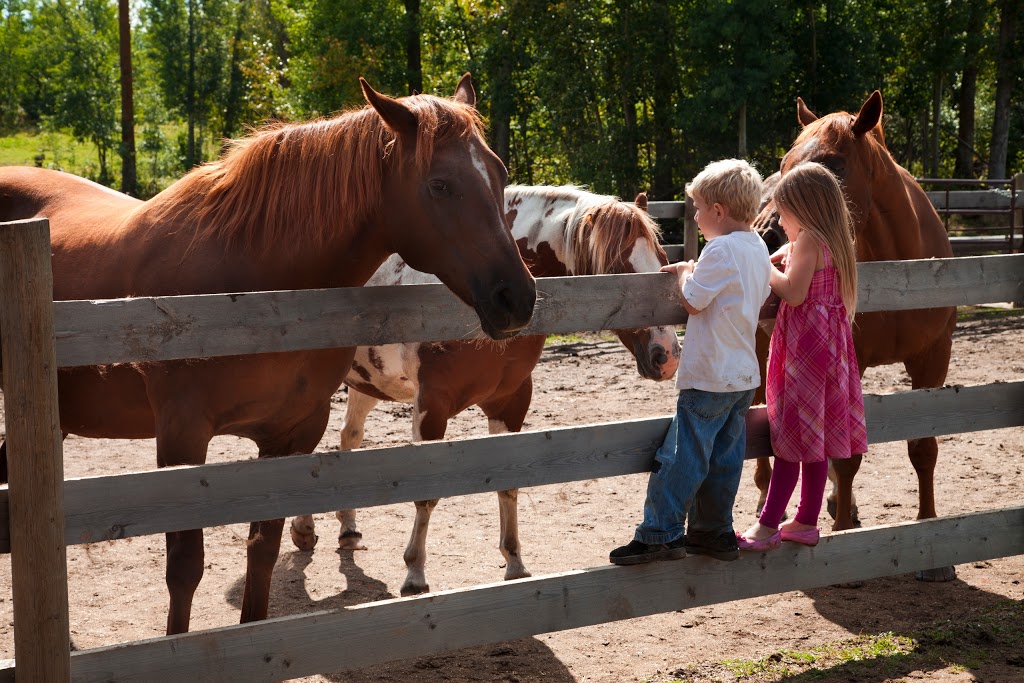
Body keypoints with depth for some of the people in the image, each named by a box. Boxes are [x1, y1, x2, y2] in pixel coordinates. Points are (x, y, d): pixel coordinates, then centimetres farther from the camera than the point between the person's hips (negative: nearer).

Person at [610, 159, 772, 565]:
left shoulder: (721, 249, -17)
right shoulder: (759, 249, 10)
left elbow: (693, 302, -16)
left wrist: (685, 272, 3)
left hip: (709, 376, -9)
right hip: (745, 375, 9)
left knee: (682, 454, -5)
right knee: (724, 456, 13)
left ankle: (660, 534, -3)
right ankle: (714, 531, 18)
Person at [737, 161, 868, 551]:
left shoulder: (807, 240, -15)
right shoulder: (831, 241, 14)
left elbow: (793, 292, -22)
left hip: (805, 344, -10)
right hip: (828, 343, 10)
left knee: (791, 435, -7)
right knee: (813, 438, 13)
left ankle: (768, 525, -3)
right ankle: (807, 522, 19)